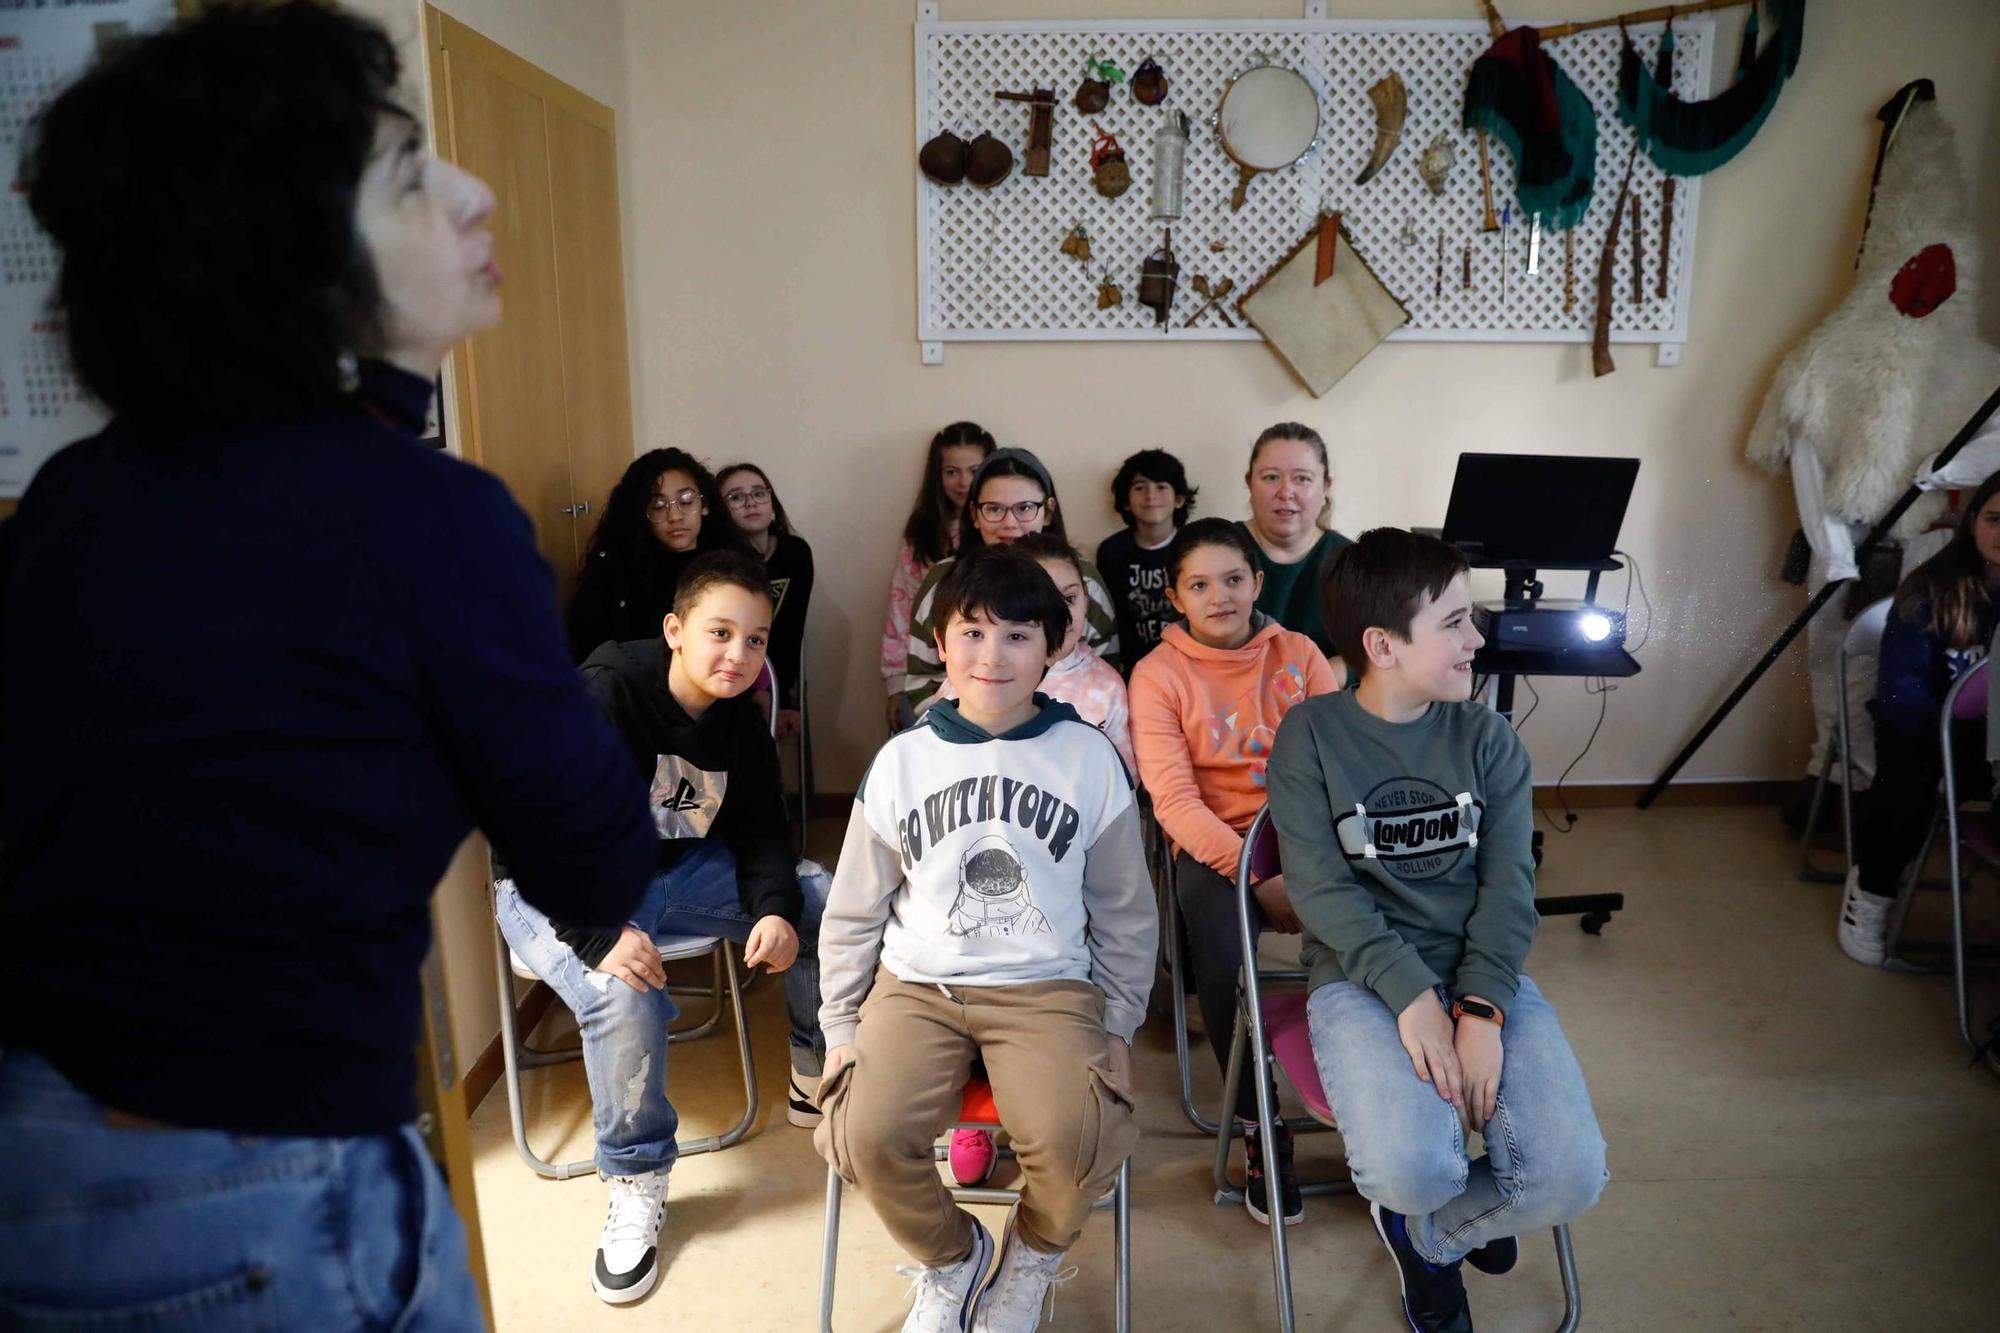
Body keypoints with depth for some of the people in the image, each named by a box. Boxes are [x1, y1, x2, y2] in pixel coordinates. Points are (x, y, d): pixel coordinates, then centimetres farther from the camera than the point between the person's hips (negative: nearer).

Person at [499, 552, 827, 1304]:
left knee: (826, 903, -10)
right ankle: (636, 1183, -8)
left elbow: (758, 831, -1)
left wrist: (776, 908, -22)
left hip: (680, 869, 6)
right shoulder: (602, 693, -24)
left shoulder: (739, 718, -3)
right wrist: (599, 934, -38)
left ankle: (817, 1076, 11)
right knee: (623, 1000, -34)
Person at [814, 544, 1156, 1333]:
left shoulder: (1089, 758, -1)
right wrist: (840, 1027, 8)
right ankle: (950, 1257, 12)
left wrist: (1118, 1026, 6)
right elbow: (854, 913, 10)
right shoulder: (902, 760, 1)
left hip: (1048, 987, -1)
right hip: (916, 983, 2)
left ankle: (1030, 1261, 11)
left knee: (1074, 1140, -27)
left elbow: (1125, 913, 8)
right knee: (865, 1136, -23)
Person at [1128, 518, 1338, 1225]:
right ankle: (1259, 1128, -6)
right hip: (1213, 844, -2)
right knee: (1223, 968, -30)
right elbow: (1173, 799, -9)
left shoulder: (1298, 654, 6)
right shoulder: (1158, 674, -1)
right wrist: (1257, 878, -19)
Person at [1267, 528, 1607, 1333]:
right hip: (1362, 978, -3)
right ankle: (1437, 1218, 14)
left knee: (1570, 1177, -18)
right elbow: (1319, 887, -11)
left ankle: (1426, 1236, 16)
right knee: (1413, 1169, -28)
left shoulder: (1488, 739, 4)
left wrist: (1480, 1009, -17)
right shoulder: (1309, 736, -5)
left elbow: (1509, 883, -2)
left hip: (1484, 973, 3)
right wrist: (1411, 994, -21)